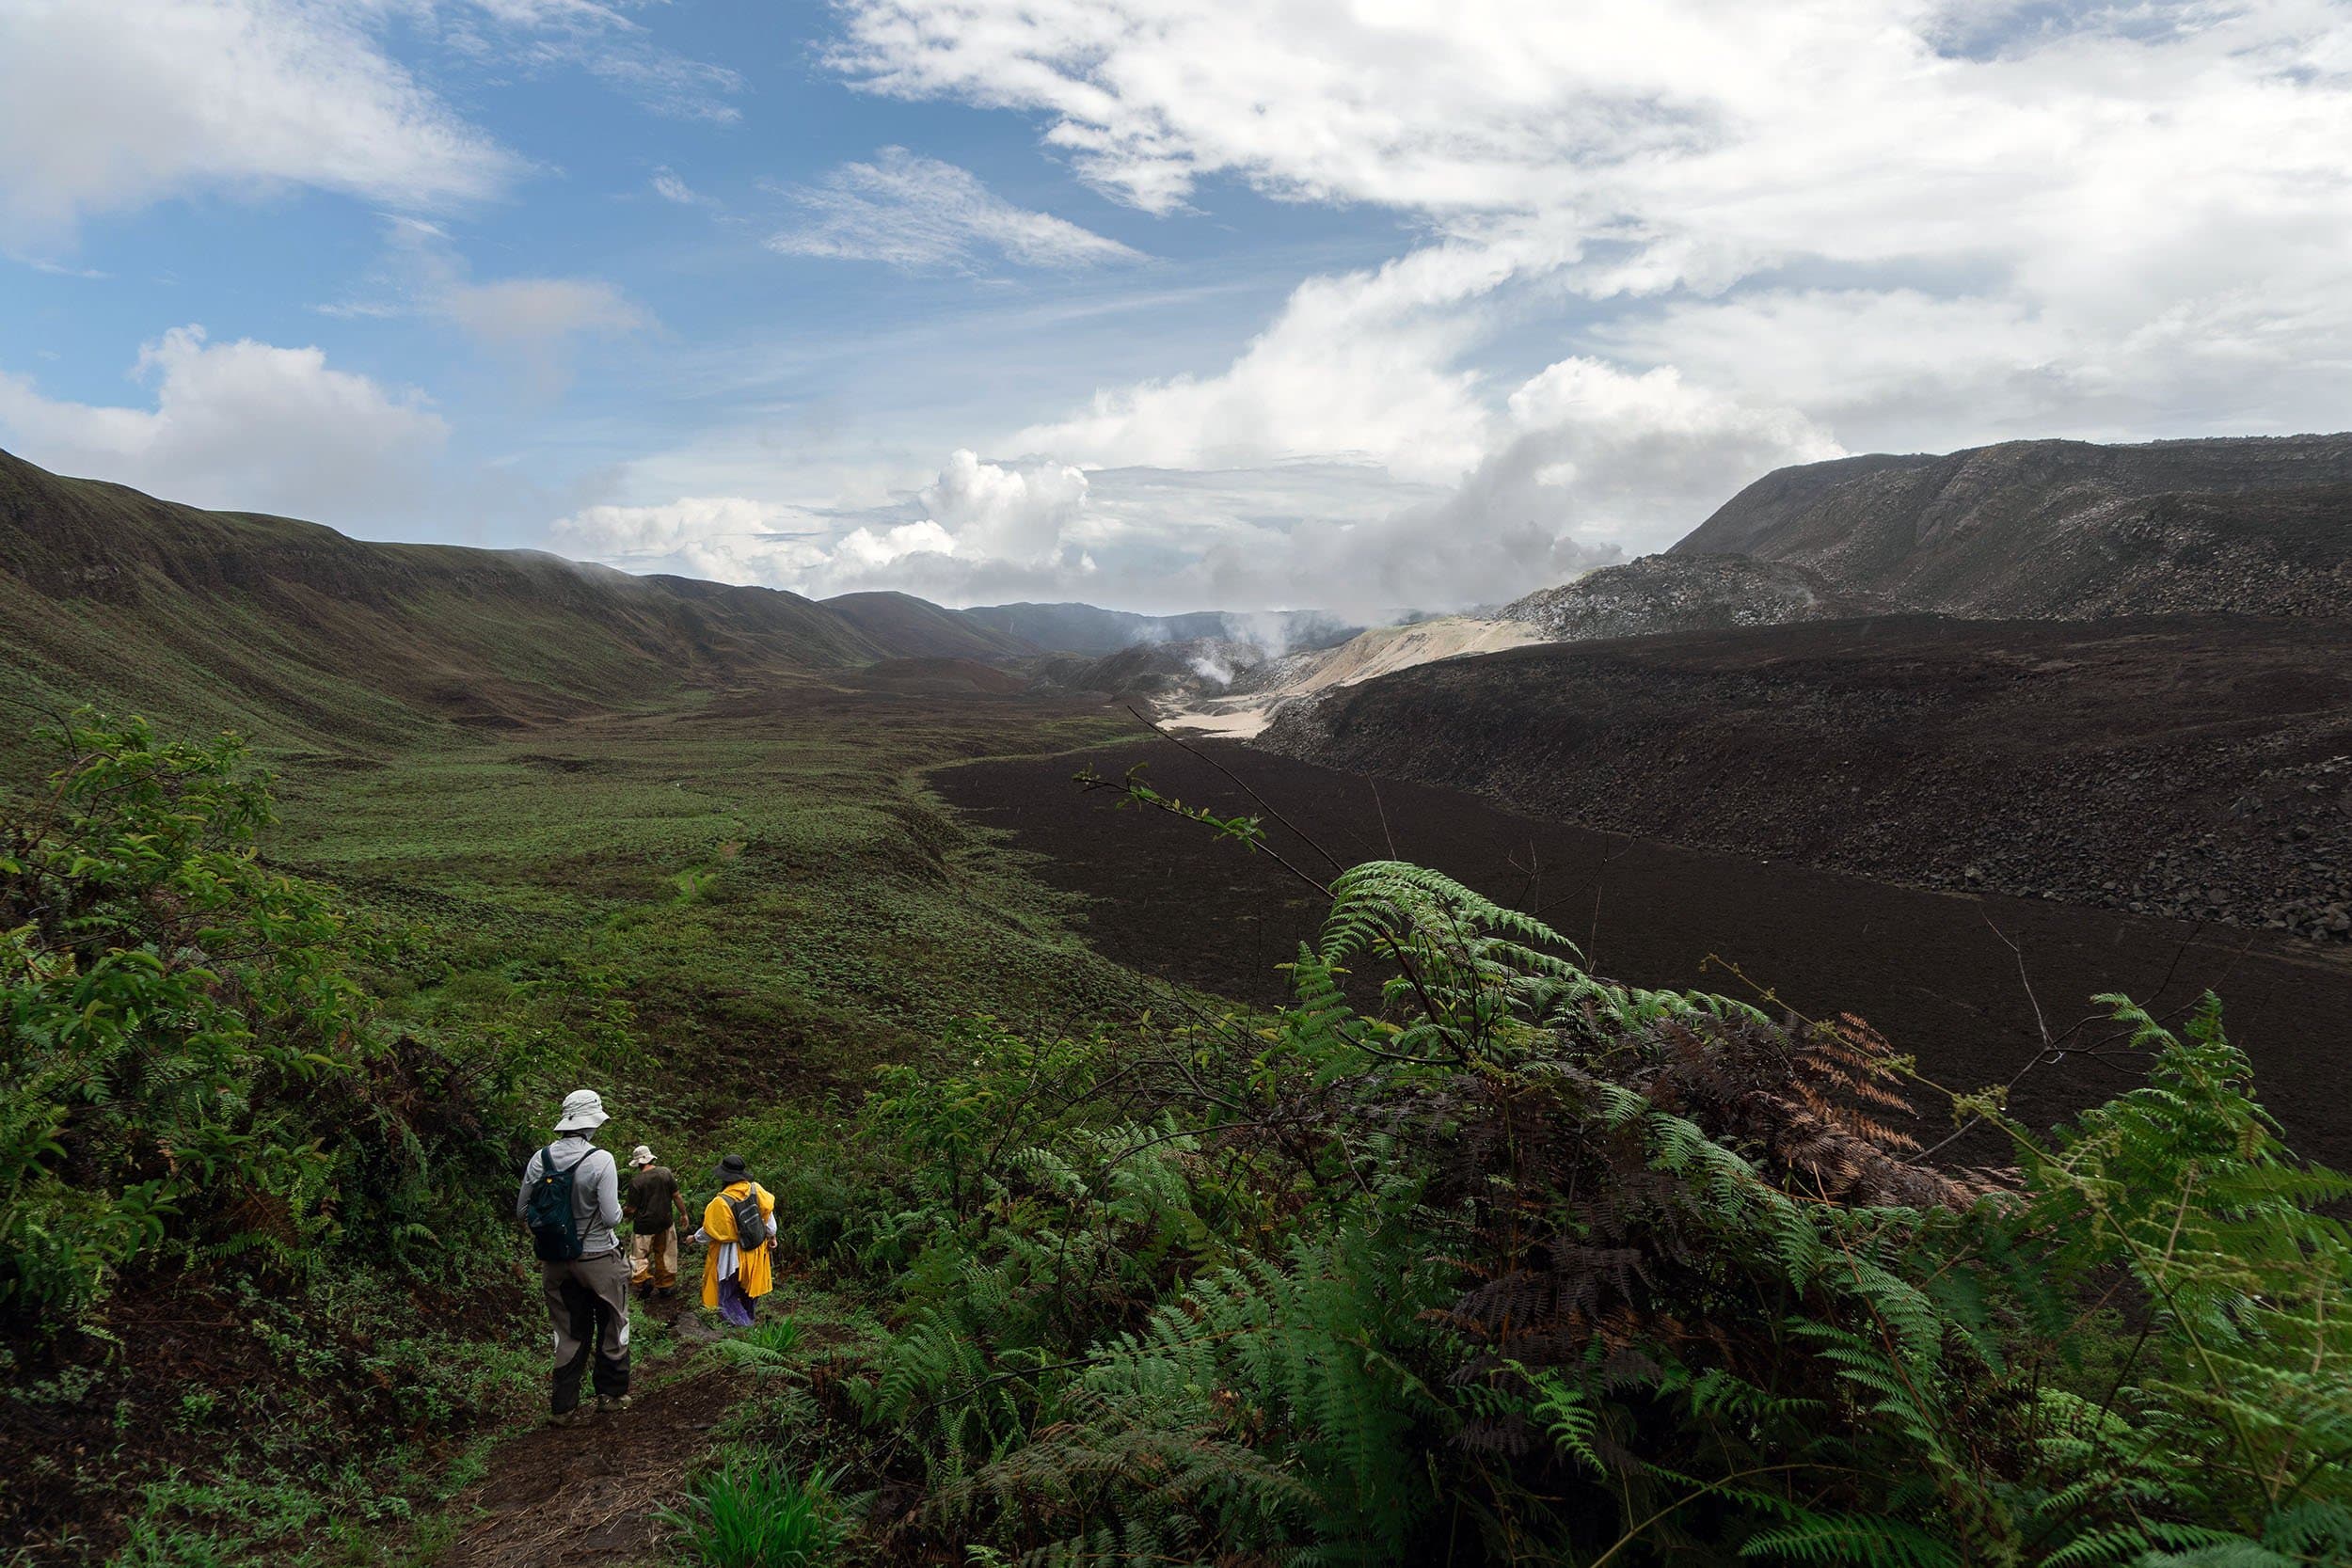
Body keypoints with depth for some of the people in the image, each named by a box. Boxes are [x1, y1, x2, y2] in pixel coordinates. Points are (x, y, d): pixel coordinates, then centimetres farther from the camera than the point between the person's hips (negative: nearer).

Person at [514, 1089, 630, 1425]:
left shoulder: (540, 1159, -6)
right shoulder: (601, 1160, -20)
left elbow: (521, 1212, 2)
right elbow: (611, 1217, -19)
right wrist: (617, 1209, 3)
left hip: (556, 1262, 4)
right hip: (599, 1257, -4)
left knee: (569, 1334, 16)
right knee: (612, 1327, 17)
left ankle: (563, 1406, 18)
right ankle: (611, 1394, 29)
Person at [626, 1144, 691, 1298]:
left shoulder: (636, 1181, -18)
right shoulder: (666, 1172, -8)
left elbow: (632, 1209, -11)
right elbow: (677, 1196, -2)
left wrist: (629, 1216, 11)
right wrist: (683, 1214, 10)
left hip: (645, 1224, -4)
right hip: (666, 1222, 4)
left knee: (639, 1255, 10)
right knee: (665, 1255, 17)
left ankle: (644, 1279, -12)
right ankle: (666, 1285, 25)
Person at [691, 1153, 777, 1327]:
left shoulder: (721, 1203, -25)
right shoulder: (756, 1189, -13)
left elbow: (710, 1230, -13)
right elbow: (768, 1210, -2)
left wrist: (696, 1239, 8)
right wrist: (771, 1235, 12)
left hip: (733, 1256, -5)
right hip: (757, 1250, 5)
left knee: (727, 1295, 9)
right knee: (749, 1288, 25)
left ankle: (743, 1326, 1)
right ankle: (748, 1318, 40)